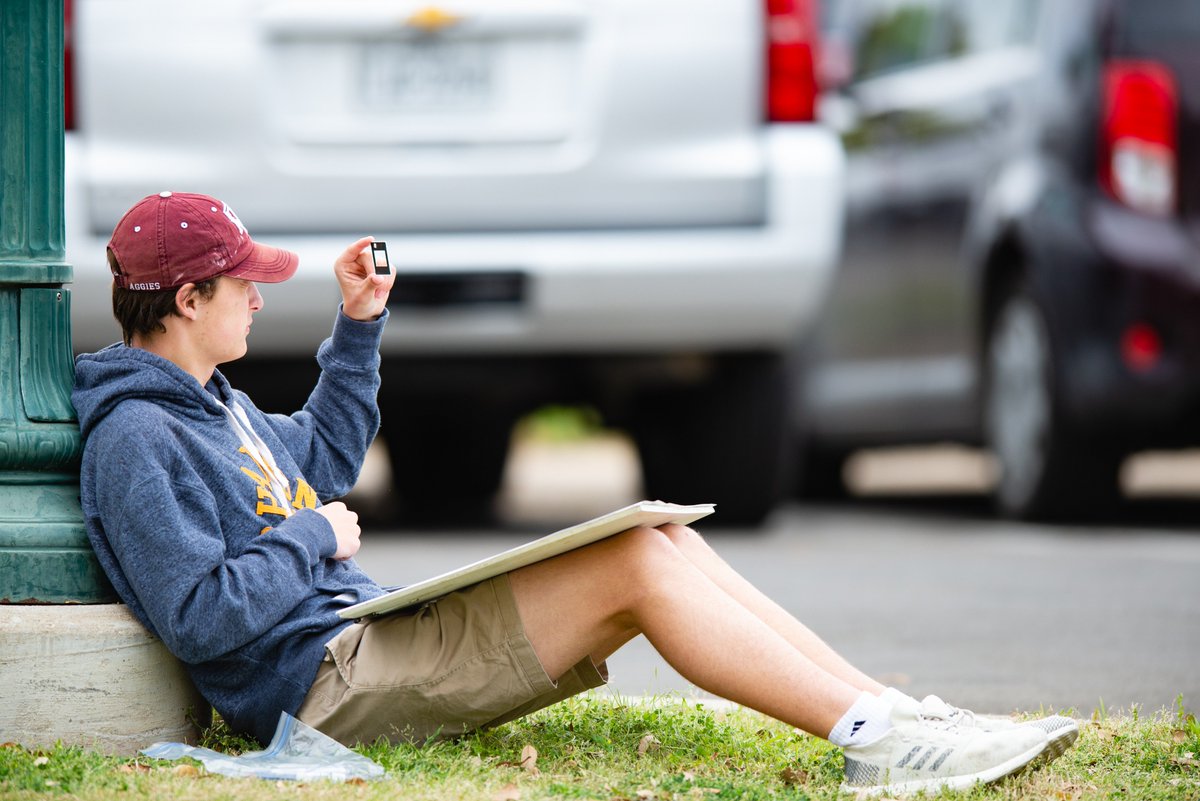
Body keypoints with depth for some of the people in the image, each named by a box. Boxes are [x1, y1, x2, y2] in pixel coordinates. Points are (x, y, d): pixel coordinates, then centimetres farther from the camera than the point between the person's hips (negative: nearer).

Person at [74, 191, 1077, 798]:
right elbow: (203, 617, -23)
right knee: (641, 563, -19)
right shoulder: (136, 441, -14)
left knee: (667, 543, -2)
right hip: (324, 679, -11)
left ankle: (889, 715, -7)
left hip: (377, 636, 11)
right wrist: (315, 540, -10)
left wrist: (357, 324, 30)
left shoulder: (209, 401, 19)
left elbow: (320, 459, 38)